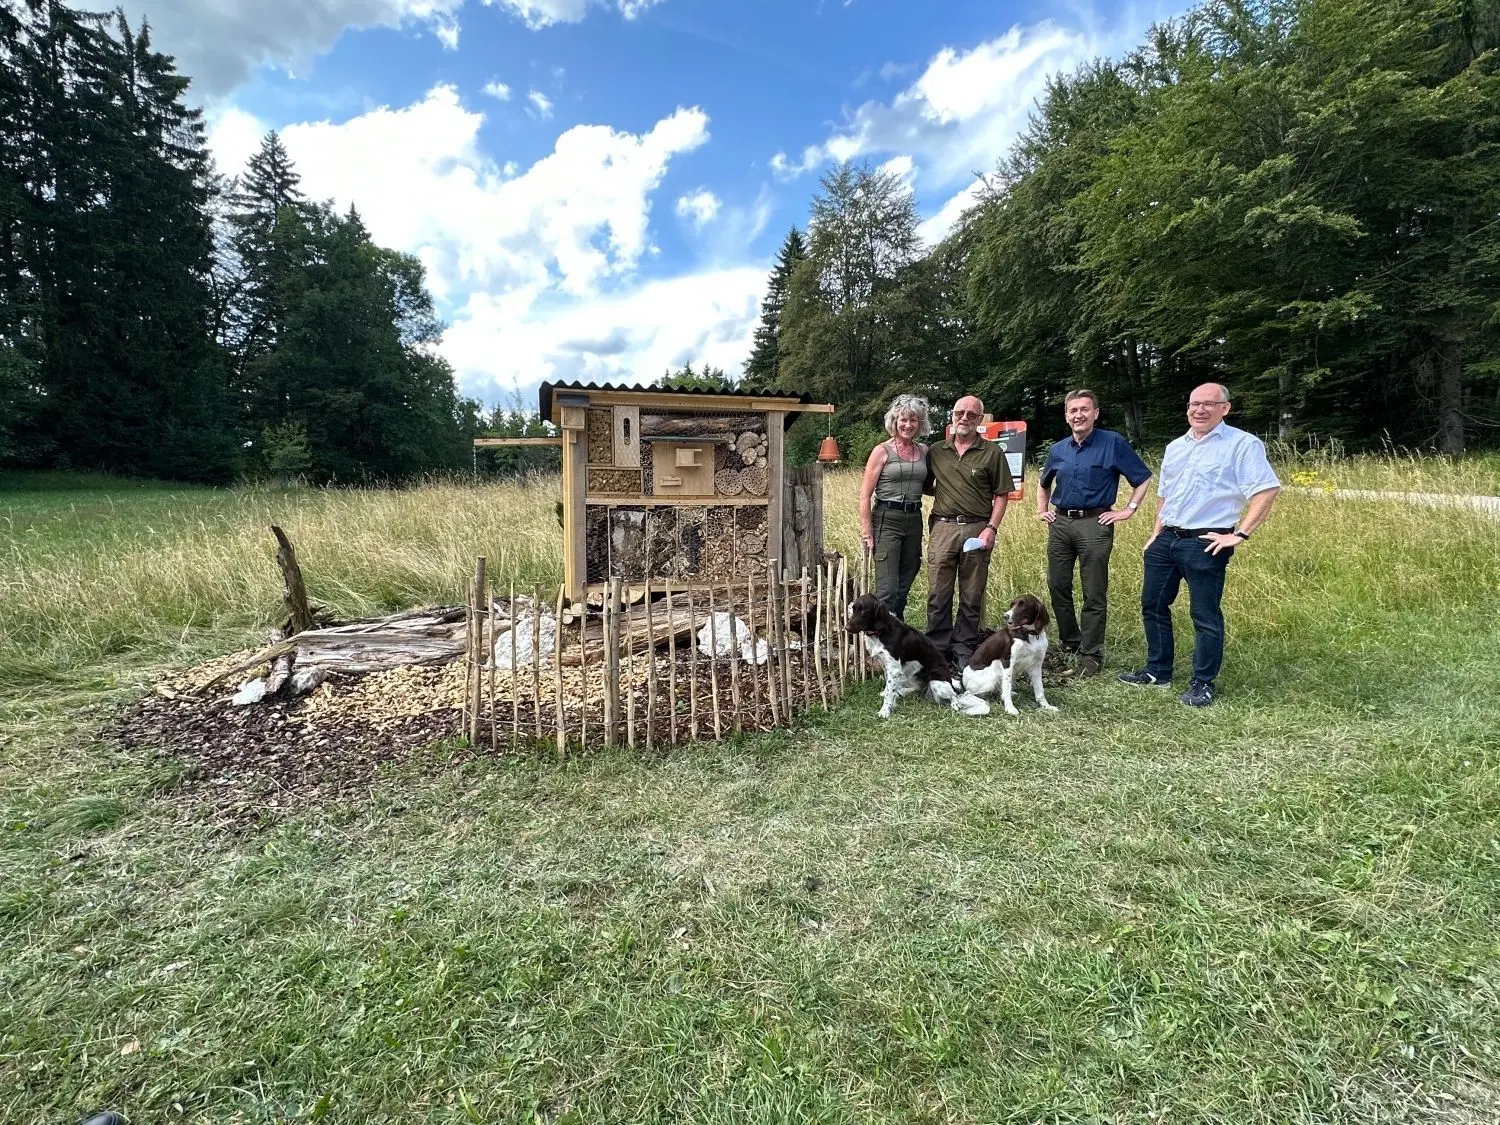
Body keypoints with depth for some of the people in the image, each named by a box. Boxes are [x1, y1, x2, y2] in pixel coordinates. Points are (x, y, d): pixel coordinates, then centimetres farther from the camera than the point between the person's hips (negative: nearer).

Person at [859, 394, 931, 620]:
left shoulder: (924, 451, 10)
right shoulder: (882, 451, -5)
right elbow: (865, 494, -7)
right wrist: (866, 531, -13)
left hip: (914, 519, 6)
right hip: (886, 519, -5)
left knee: (905, 584, 12)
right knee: (887, 586, -8)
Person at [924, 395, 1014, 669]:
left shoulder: (992, 453, 4)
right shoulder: (936, 451, 11)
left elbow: (1001, 495, 2)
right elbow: (925, 486, 23)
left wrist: (992, 528, -8)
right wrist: (940, 490, 4)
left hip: (977, 529, -1)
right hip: (942, 527, 2)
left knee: (972, 596, 5)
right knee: (938, 594, 2)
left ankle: (964, 651, 16)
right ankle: (937, 649, 13)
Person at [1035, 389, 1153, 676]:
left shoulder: (1114, 443, -3)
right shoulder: (1057, 450, 11)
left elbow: (1143, 479, 0)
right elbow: (1044, 485, 29)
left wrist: (1128, 510, -6)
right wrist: (1041, 510, 17)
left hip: (1095, 524, -5)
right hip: (1060, 523, 5)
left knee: (1094, 595, -1)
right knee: (1057, 586, 10)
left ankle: (1090, 655, 8)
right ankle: (1068, 641, 28)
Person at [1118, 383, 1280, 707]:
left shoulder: (1242, 444, -6)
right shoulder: (1175, 447, 15)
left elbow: (1268, 489, -14)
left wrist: (1240, 534, -18)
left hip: (1205, 544, -7)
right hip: (1166, 540, 7)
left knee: (1205, 616, 0)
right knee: (1153, 605, 12)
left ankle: (1203, 684, 14)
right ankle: (1158, 671, 26)